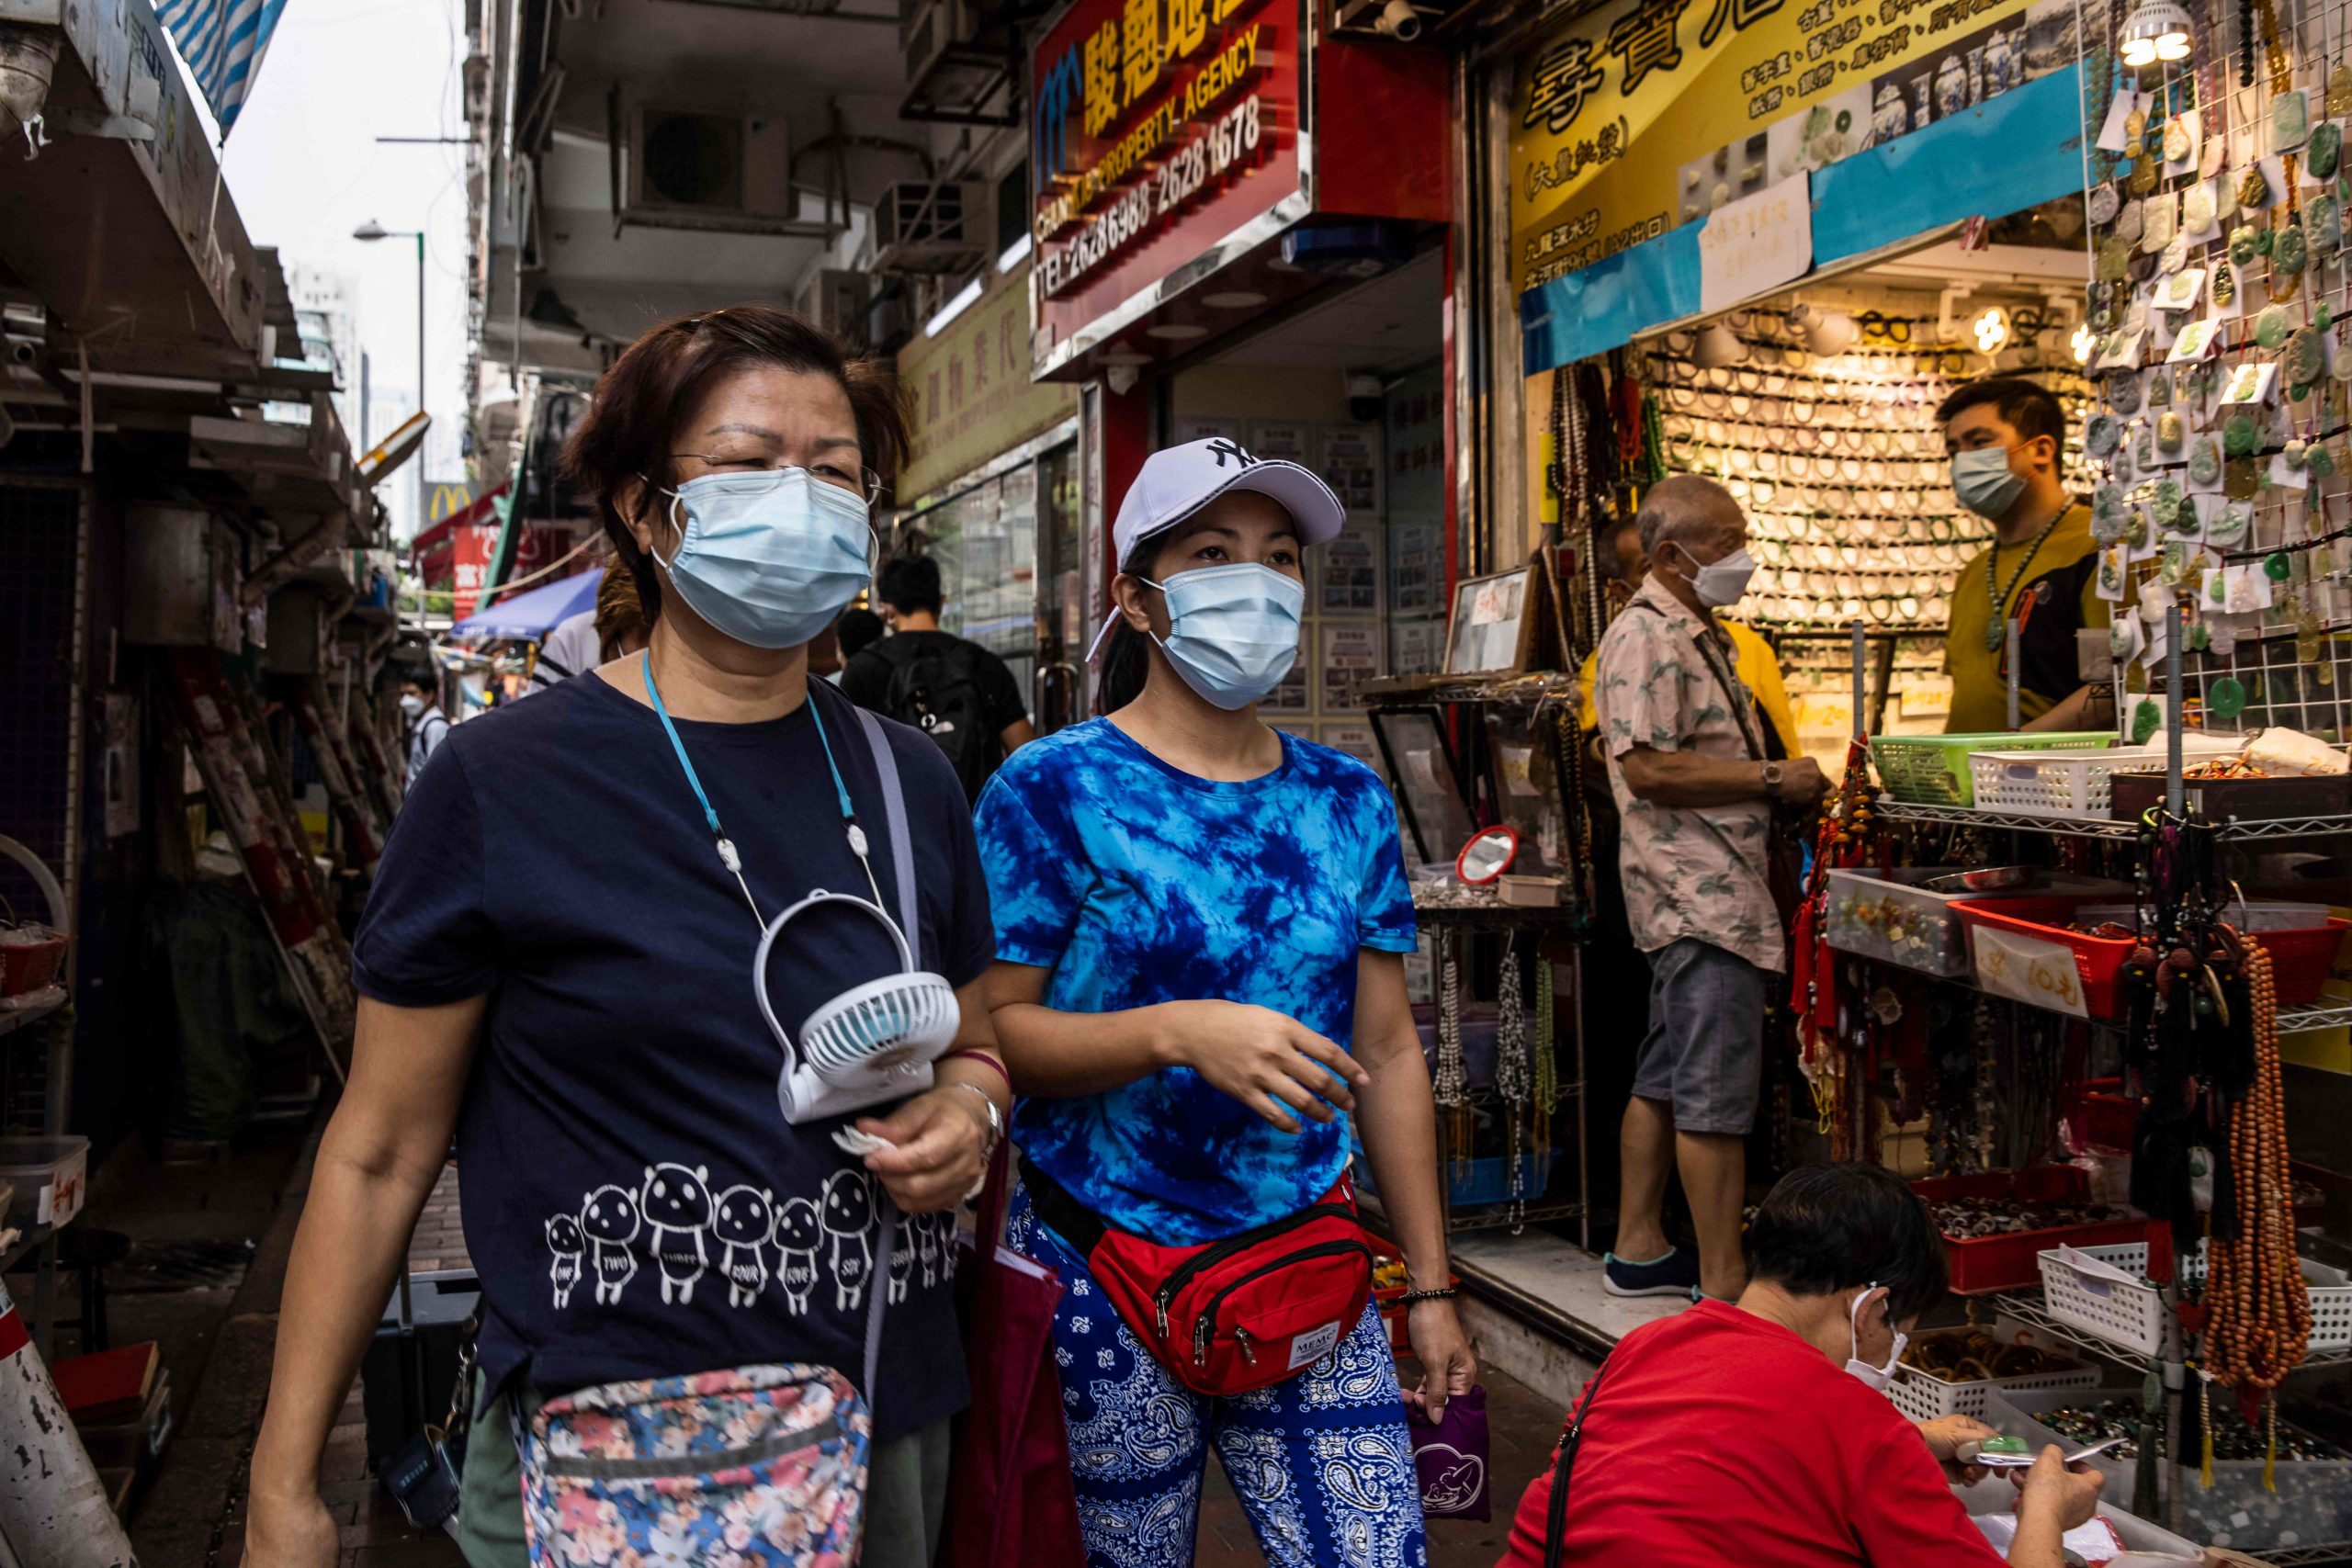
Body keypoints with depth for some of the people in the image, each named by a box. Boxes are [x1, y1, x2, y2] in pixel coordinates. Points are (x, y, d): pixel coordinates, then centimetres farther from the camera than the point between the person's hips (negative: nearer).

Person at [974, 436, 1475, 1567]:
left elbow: (1387, 1053, 8)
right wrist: (1179, 1031, -27)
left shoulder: (1346, 800, 6)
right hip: (1104, 1279, -3)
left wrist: (1430, 1287, 8)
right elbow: (989, 1029, -13)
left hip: (1311, 1270, 4)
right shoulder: (1055, 790, -8)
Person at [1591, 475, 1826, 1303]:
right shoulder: (1646, 634, -14)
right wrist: (1773, 779, -16)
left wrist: (1783, 779, 14)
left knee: (1666, 1078, 16)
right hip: (1698, 893, -11)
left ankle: (1640, 1250, 25)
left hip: (1712, 886, 11)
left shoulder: (1698, 631, 20)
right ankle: (1722, 1289, -2)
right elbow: (1646, 767, -22)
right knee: (1716, 1093, -8)